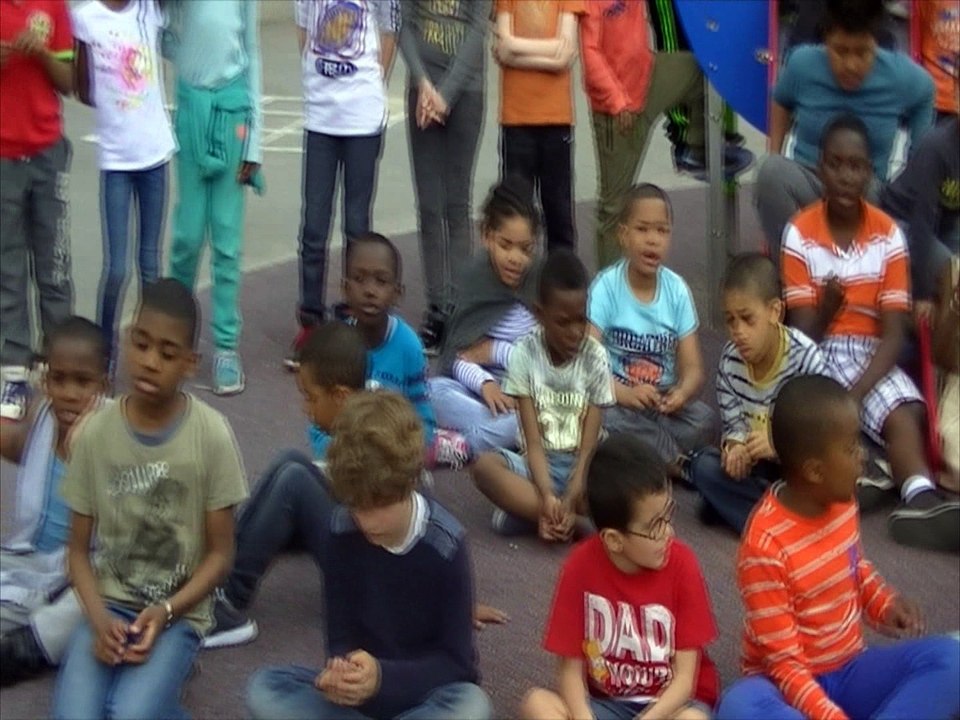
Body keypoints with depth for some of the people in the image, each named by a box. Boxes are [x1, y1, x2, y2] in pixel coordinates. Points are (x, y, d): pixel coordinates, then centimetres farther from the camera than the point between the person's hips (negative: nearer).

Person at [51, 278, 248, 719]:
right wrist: (98, 618, -15)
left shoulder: (211, 435, -10)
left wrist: (164, 612, -17)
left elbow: (220, 553, -3)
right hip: (109, 606, 2)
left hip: (178, 613, -2)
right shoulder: (95, 433, -3)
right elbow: (79, 549, 3)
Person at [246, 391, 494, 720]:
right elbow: (340, 634, -4)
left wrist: (383, 676, -31)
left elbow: (455, 659, -15)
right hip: (361, 691, 3)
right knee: (263, 689, -20)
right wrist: (340, 671, -28)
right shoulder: (343, 529, -11)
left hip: (428, 691, -3)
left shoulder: (444, 543, -20)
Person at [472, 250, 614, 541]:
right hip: (539, 465, 0)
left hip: (583, 467, 0)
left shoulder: (595, 357, -7)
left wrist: (570, 500, -26)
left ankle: (525, 510, -25)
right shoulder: (525, 353, -8)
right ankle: (565, 518, -30)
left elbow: (588, 445, -11)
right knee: (484, 465, -31)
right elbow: (533, 440, -11)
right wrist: (547, 496, -29)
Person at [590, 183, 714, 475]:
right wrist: (624, 394, -34)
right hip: (615, 400, -2)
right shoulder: (606, 287, -8)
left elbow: (693, 368, -1)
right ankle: (678, 463, -16)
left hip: (663, 403, 2)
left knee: (702, 419, -26)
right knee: (602, 419, -34)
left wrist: (682, 393, -24)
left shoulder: (677, 289, 1)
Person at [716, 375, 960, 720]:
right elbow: (784, 662, -22)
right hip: (792, 685, -6)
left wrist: (884, 604, -1)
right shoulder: (765, 545, -24)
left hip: (850, 670, 6)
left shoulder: (842, 502, -4)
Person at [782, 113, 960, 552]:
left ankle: (921, 499, -51)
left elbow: (894, 333, -6)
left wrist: (856, 393, -22)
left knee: (904, 412, -29)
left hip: (870, 353, 1)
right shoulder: (799, 233, -5)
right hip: (817, 352, -1)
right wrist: (825, 309, -30)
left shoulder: (889, 235, -2)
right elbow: (802, 331, -6)